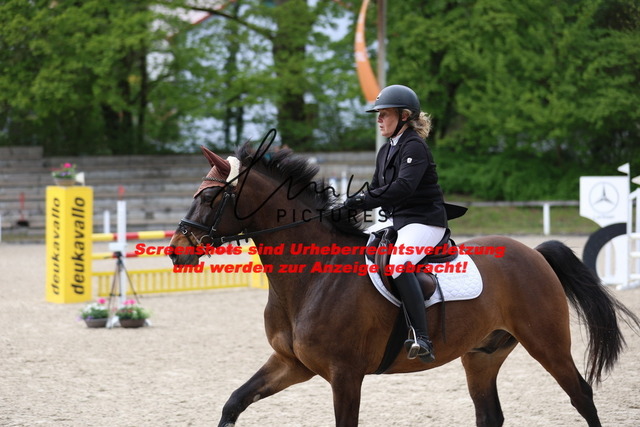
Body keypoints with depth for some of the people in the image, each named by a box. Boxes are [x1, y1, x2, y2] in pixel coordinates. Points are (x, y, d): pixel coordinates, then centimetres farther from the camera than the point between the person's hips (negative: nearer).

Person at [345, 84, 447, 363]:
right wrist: (352, 205, -1)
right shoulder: (386, 151, 17)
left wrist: (364, 200, -29)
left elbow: (403, 187, -26)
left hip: (424, 221, -10)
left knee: (398, 264, -35)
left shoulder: (415, 147, -12)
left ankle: (422, 339, -41)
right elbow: (376, 190, 18)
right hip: (396, 222, 10)